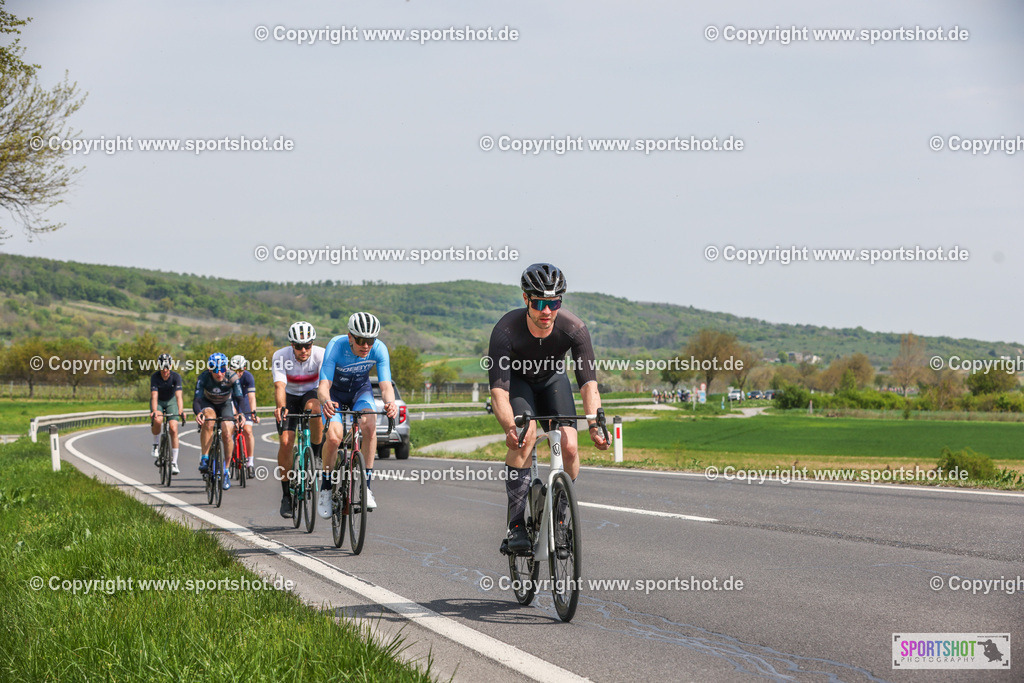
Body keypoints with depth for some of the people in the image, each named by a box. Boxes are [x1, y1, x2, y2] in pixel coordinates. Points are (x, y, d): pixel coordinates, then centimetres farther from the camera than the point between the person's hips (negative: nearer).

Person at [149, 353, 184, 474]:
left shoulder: (176, 377, -25)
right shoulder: (155, 377, -25)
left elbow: (178, 396, -35)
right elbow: (154, 396, -35)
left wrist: (180, 411, -51)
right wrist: (154, 411, -52)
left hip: (171, 401, 1)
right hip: (158, 402, -1)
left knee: (173, 429, -14)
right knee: (157, 420, -33)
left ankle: (174, 462, -7)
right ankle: (156, 444, -5)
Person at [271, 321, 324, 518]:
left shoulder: (321, 355, -25)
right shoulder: (280, 357, -24)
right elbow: (280, 386, -35)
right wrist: (280, 407, -55)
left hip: (311, 393, 0)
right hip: (290, 397, 1)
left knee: (314, 407, -38)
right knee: (286, 442, -16)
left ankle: (316, 454, -17)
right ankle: (287, 496, -5)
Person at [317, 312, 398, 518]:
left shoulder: (379, 350, -26)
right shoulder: (336, 346, -32)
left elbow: (386, 385, -31)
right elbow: (323, 385, -37)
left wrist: (390, 402, -54)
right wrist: (326, 402, -60)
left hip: (360, 390, 2)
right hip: (335, 393, -2)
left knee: (369, 426, -29)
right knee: (334, 437, -24)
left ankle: (366, 484, -19)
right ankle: (326, 489, -2)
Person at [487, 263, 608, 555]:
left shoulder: (574, 329, -31)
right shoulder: (506, 330, -36)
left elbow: (589, 383, -33)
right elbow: (498, 390, -40)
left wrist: (595, 424, -50)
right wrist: (510, 427, -58)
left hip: (552, 379, 2)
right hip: (516, 379, -2)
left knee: (569, 447, -17)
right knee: (525, 435, -29)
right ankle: (516, 525, -23)